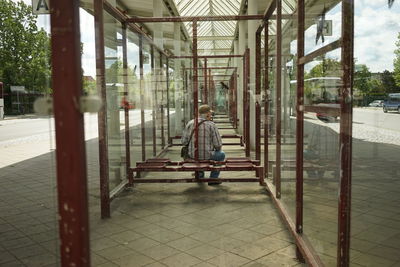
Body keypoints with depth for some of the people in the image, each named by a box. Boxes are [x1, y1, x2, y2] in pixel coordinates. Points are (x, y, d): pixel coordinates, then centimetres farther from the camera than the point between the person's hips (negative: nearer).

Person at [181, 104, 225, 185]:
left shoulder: (190, 123, -1)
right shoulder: (211, 125, -12)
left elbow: (184, 141, -1)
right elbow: (218, 144, -11)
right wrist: (217, 149, 13)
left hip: (192, 156, 4)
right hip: (207, 157, -4)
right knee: (221, 154, 27)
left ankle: (200, 174, 43)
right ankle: (213, 178, 23)